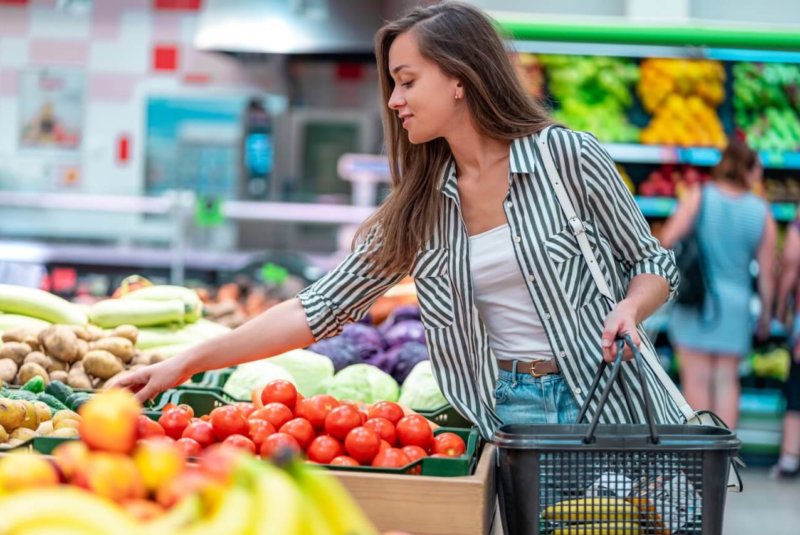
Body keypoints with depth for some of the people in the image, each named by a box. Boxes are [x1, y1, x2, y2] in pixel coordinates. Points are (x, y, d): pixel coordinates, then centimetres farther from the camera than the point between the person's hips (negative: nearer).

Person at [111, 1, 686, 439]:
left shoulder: (567, 156, -5)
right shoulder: (418, 208, 6)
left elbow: (653, 263, 4)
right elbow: (322, 309, 4)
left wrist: (628, 310, -19)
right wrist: (187, 363, -1)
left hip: (611, 403, -2)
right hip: (503, 415, 3)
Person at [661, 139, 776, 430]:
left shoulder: (699, 196, -5)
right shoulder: (762, 212, 0)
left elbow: (668, 239, -15)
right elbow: (766, 272, 2)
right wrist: (765, 313, 13)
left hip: (696, 300, -2)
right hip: (736, 301, 2)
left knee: (697, 379, 2)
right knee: (727, 381, 10)